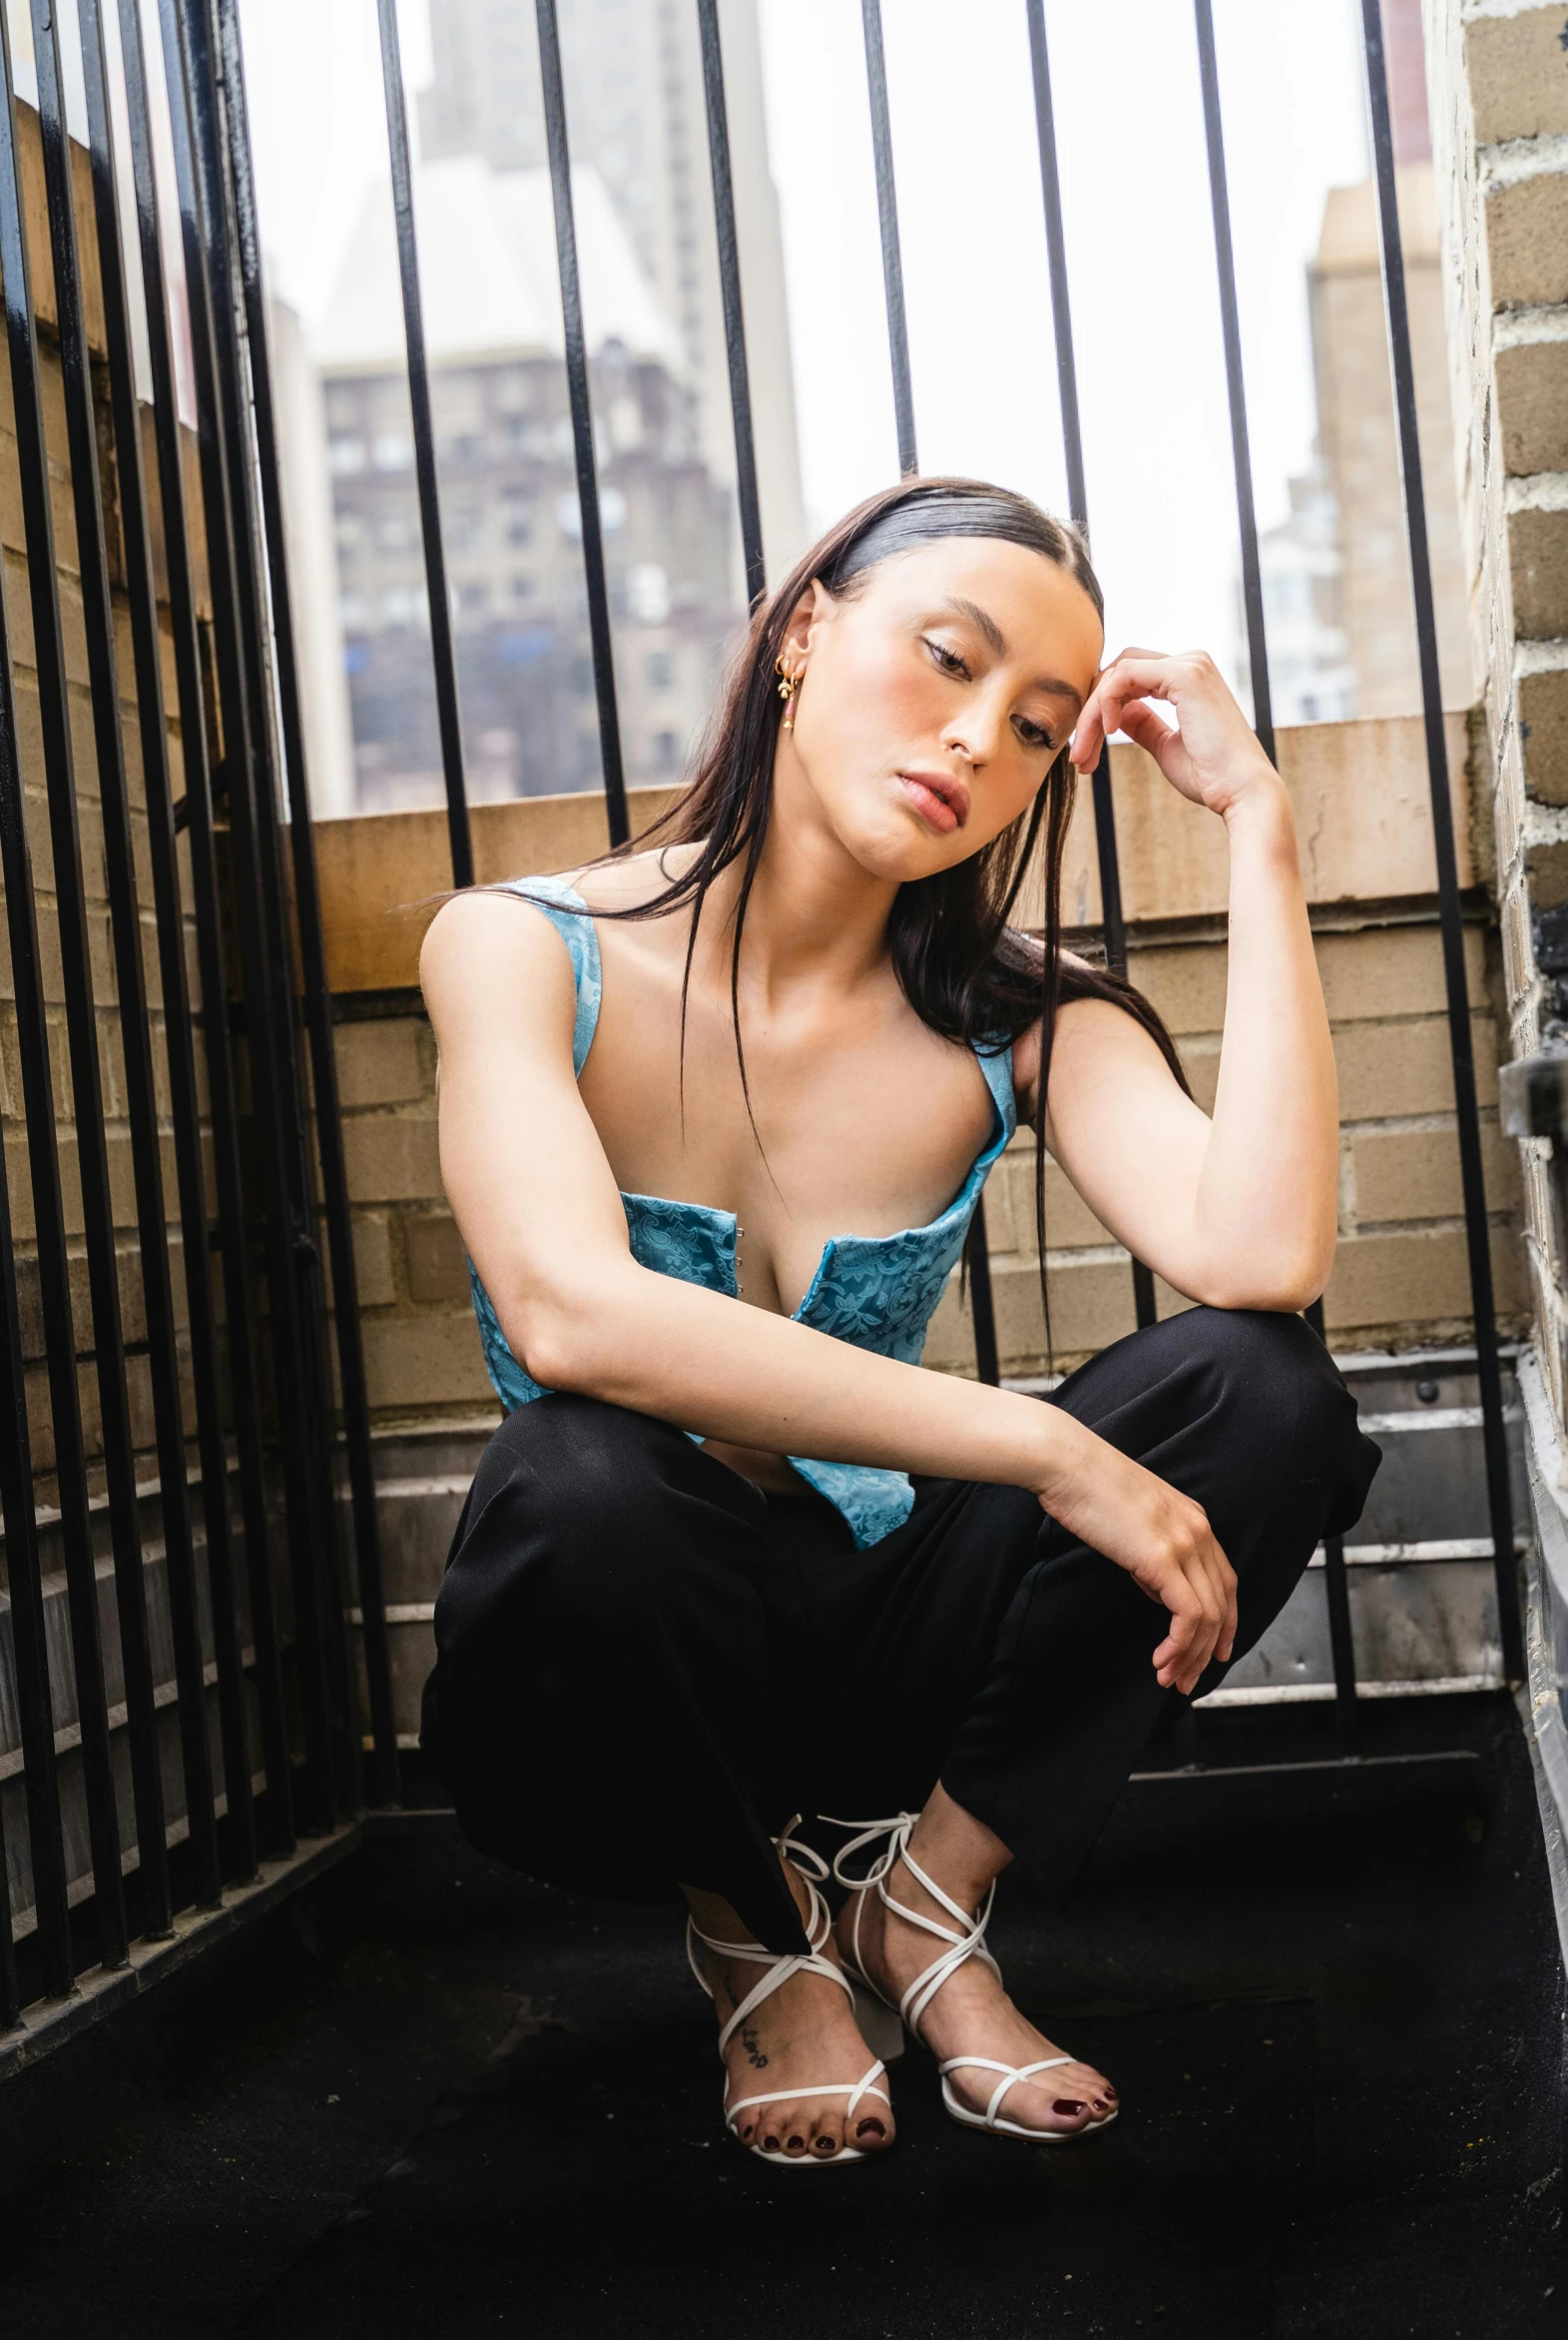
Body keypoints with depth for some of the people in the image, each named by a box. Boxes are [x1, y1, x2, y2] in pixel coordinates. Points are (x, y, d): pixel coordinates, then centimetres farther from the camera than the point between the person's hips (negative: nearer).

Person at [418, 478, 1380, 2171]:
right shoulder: (526, 951, -11)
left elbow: (1259, 1255, -24)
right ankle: (754, 1931, -5)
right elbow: (570, 1313, -31)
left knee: (1257, 1386, -20)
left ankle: (923, 1901, -3)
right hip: (615, 1672, -2)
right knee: (584, 1481, -38)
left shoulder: (1012, 1019, -2)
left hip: (870, 1648, 3)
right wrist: (1050, 1453, -34)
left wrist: (1256, 826, -19)